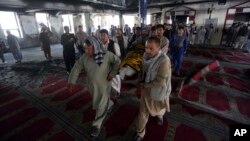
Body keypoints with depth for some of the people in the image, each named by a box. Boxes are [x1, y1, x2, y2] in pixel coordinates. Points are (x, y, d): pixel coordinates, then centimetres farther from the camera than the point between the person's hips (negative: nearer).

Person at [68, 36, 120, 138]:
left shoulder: (106, 55, -22)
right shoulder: (84, 57, -13)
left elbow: (117, 61, -11)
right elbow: (76, 68, -7)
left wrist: (112, 74, -17)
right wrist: (71, 82, -14)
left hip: (104, 84, -4)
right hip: (92, 85, 4)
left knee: (101, 106, 6)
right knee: (101, 101, 27)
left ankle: (97, 125, 27)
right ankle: (110, 104, 60)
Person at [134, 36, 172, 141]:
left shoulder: (164, 61, -32)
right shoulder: (146, 55, -11)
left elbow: (160, 82, -29)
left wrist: (145, 85, -17)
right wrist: (140, 80, -6)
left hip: (158, 92, -4)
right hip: (146, 90, 5)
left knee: (158, 109, 28)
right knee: (143, 113, 14)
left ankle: (159, 115, 66)